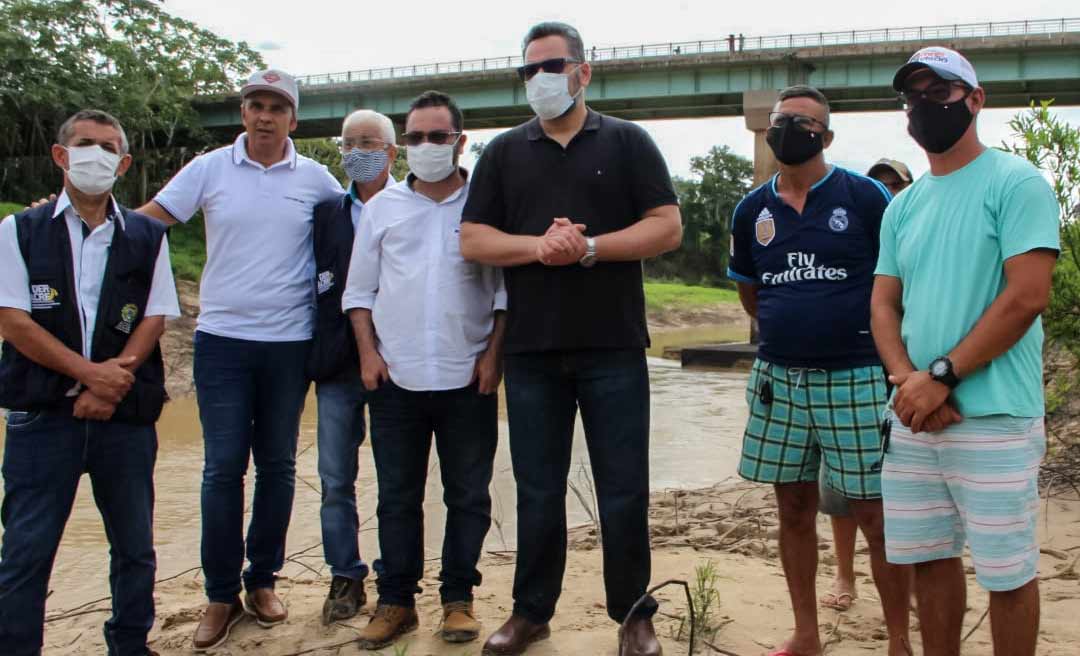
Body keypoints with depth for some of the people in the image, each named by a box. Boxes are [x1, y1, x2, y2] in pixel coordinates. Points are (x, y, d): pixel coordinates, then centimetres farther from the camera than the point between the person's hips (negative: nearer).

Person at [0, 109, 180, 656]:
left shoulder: (147, 237, 7)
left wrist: (112, 384, -12)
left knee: (134, 545, 10)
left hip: (125, 414, 2)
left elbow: (154, 319, 2)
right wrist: (89, 373, -14)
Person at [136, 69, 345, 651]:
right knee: (223, 467, -1)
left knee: (277, 466, 9)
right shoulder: (209, 169, 2)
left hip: (289, 341, 1)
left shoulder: (315, 179, 3)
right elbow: (146, 220, 0)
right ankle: (221, 593, 12)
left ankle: (262, 579, 24)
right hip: (222, 339, -1)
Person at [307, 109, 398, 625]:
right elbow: (313, 280, 9)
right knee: (335, 480, 8)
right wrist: (317, 351, 0)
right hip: (338, 366, 4)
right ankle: (346, 579, 20)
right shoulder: (326, 213, 10)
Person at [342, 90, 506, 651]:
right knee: (397, 496, 9)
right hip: (396, 378, 2)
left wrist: (493, 353, -6)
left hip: (468, 379, -2)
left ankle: (458, 598, 19)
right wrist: (368, 351, 1)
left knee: (468, 495, 6)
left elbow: (506, 291, 2)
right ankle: (396, 600, 20)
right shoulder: (382, 207, 9)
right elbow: (360, 289, 11)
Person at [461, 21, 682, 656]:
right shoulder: (504, 152, 11)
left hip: (614, 347, -2)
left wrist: (588, 248, -14)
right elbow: (474, 240, 4)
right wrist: (539, 246, -13)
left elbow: (667, 226, -2)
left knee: (625, 492, 4)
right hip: (532, 349, 2)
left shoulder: (627, 142, 5)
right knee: (538, 492, 11)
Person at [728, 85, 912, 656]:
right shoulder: (752, 209, 8)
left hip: (856, 379, -4)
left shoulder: (865, 196, -5)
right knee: (794, 510, 12)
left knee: (875, 516, 1)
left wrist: (876, 337, 1)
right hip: (779, 379, 4)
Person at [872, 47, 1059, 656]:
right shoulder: (903, 206, 14)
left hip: (993, 419, -6)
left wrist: (941, 376, -16)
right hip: (915, 419, 6)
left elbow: (1027, 297, -14)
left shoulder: (1016, 182, -5)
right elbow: (884, 305, 11)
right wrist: (910, 381, -8)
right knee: (930, 557, 13)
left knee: (1007, 571, 4)